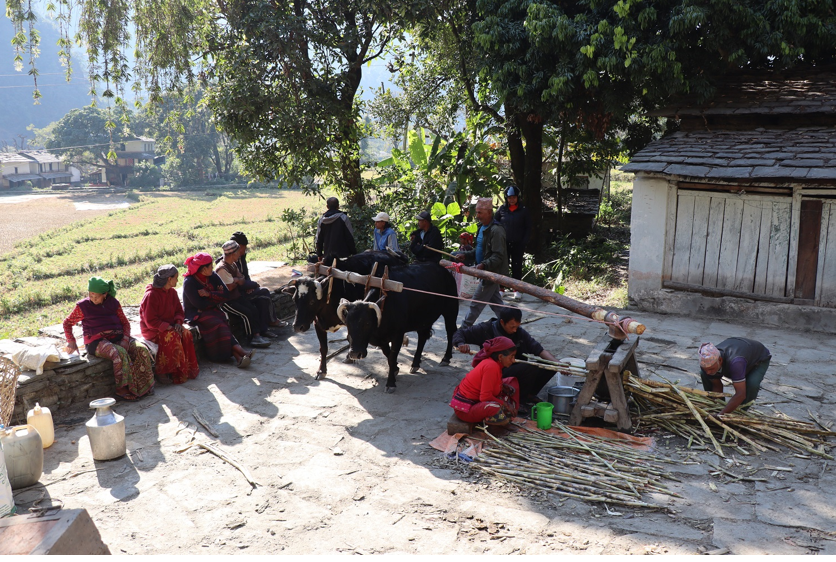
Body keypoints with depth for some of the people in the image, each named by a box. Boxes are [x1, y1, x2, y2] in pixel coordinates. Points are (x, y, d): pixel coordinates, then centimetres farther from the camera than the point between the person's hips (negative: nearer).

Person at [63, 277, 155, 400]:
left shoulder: (113, 303, 9)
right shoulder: (83, 306, 2)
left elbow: (125, 322, 11)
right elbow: (67, 323, 12)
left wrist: (125, 340, -6)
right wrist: (71, 342, 0)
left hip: (117, 337, 4)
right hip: (97, 342, -4)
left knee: (142, 350, -23)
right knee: (120, 353, -36)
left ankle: (144, 384, -13)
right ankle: (122, 389, -25)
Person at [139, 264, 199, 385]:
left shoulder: (172, 292, 7)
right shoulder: (151, 295, -18)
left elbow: (179, 311, 12)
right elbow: (151, 321, -19)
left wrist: (178, 323, -9)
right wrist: (169, 327, -24)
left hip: (169, 327, 7)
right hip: (152, 330, -7)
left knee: (186, 334, -21)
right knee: (171, 337, -33)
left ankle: (187, 369, -17)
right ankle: (161, 373, -25)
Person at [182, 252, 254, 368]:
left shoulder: (212, 276, 4)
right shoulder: (189, 282, -13)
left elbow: (227, 295, -3)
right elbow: (200, 305, -18)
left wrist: (209, 294, -13)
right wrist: (217, 296, -6)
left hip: (211, 311, 5)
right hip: (195, 314, -5)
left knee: (222, 323, -28)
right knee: (217, 324, -31)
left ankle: (238, 356, -43)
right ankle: (239, 352, -37)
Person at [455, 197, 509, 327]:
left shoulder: (496, 230, -20)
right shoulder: (482, 227, 12)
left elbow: (498, 256, -25)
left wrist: (484, 264, -37)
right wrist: (466, 255, 9)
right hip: (488, 273, 10)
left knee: (476, 304, 0)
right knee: (496, 303, 15)